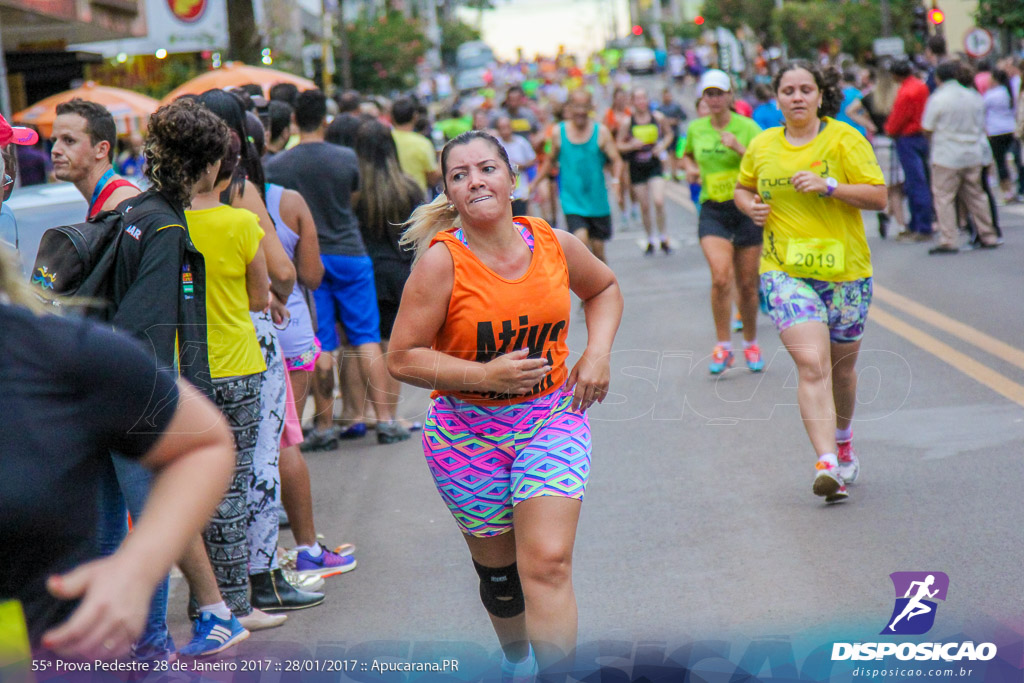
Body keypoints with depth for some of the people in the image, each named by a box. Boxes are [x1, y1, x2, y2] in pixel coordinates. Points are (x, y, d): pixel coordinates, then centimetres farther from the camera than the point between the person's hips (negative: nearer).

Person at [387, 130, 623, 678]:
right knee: (497, 568, 13)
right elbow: (402, 359, -15)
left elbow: (604, 288, 19)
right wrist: (487, 374, -24)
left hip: (552, 417, 1)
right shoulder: (442, 260, -15)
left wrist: (597, 353, 2)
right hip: (467, 429, -1)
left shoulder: (554, 243, -4)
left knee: (548, 563, -14)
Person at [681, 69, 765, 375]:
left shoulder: (747, 127, -4)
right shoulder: (696, 129, 6)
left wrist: (740, 148, -24)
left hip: (746, 208, -1)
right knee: (721, 278, -18)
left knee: (747, 285, 5)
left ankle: (750, 344, 26)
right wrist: (689, 166, 5)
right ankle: (723, 346, -8)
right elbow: (687, 155, 27)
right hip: (712, 211, 1)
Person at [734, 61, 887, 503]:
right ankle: (827, 463, -23)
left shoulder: (844, 139, -3)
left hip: (844, 270, 0)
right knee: (812, 365, -18)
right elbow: (743, 189, 24)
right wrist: (751, 207, 2)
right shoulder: (762, 146, 7)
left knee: (842, 369, 14)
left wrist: (828, 186, -20)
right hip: (785, 270, 0)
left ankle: (842, 440, 43)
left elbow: (878, 196, -7)